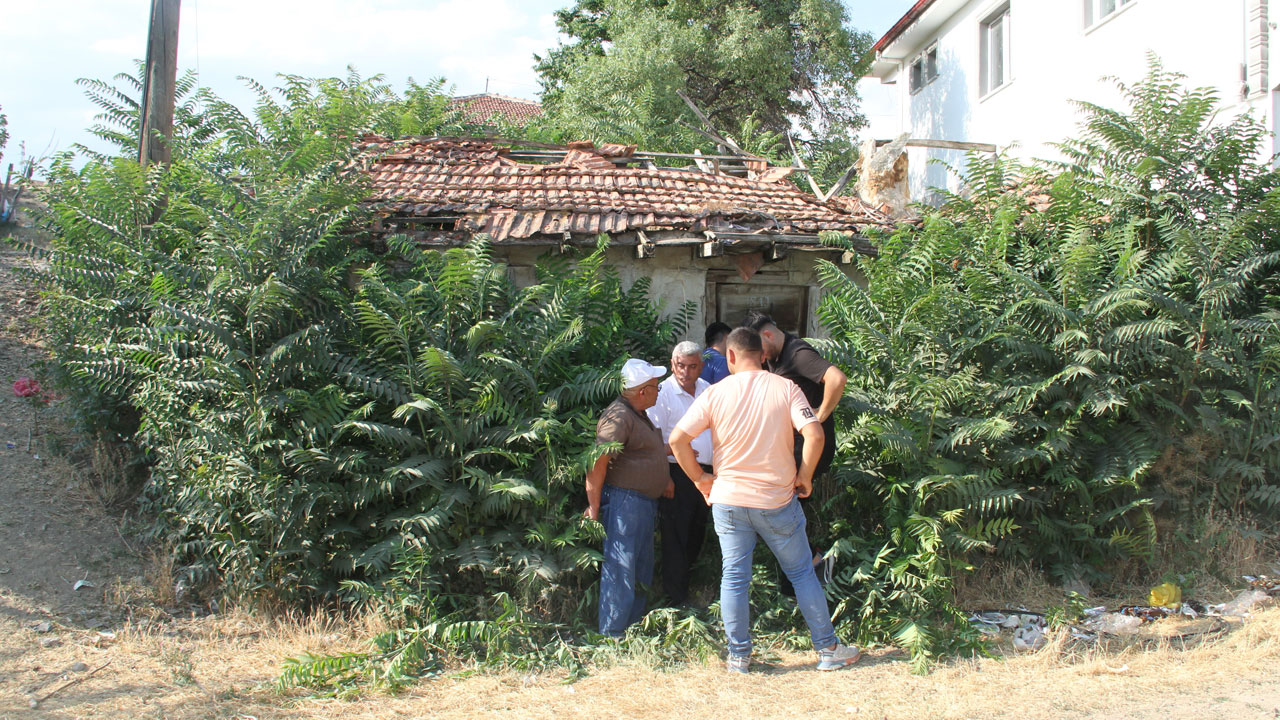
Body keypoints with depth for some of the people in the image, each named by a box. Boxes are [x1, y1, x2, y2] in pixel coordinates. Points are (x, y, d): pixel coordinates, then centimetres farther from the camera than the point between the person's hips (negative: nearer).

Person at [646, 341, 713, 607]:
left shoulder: (706, 389, 8)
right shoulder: (662, 393, -12)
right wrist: (666, 478, -25)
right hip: (678, 474, -7)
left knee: (698, 530, 19)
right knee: (675, 534, -2)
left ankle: (688, 574, 38)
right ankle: (677, 597, 7)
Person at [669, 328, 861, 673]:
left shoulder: (715, 393, -5)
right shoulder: (785, 388, -7)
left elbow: (678, 440, -10)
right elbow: (814, 434, -18)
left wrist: (700, 477, 2)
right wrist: (804, 476, -4)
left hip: (728, 501, 0)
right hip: (777, 502, 0)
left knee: (734, 577, 10)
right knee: (802, 574, 12)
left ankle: (738, 656, 17)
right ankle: (828, 650, 20)